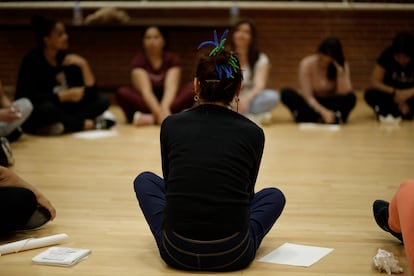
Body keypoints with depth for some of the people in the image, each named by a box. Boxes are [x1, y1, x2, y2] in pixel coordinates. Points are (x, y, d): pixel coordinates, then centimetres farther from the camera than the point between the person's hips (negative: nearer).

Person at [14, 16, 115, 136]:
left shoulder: (66, 58, 1)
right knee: (47, 107, -40)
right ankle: (89, 124, -19)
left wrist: (83, 65, -15)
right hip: (32, 118, -6)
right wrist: (66, 96, -24)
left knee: (103, 102, -7)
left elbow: (91, 94, -2)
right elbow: (29, 98, -25)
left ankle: (63, 125, -23)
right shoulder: (32, 60, -13)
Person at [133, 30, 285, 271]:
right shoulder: (253, 133, 4)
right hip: (232, 254, 0)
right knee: (274, 195, 32)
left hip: (177, 252, 0)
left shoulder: (171, 125, 5)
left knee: (145, 180, 30)